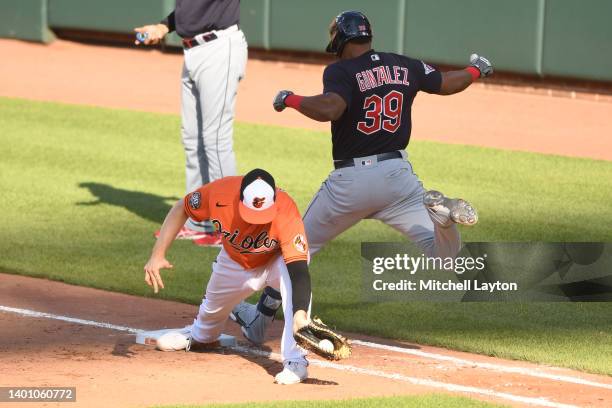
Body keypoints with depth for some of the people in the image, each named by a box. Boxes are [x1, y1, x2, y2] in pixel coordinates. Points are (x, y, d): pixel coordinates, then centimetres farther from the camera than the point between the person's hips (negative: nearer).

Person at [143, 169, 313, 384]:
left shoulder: (286, 214, -43)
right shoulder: (220, 193, -35)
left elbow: (299, 270, -49)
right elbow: (180, 210, -15)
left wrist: (300, 314, -65)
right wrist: (157, 255, -23)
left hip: (277, 259, -3)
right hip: (235, 261, 3)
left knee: (292, 277, -36)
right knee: (212, 307, 22)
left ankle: (295, 362, -30)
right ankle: (200, 338, 60)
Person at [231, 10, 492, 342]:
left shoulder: (341, 71, -10)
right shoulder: (405, 67, 7)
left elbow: (330, 109, -29)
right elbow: (448, 84, 21)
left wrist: (290, 99, -13)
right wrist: (476, 70, 41)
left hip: (351, 180, -3)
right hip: (398, 175, 3)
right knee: (444, 252, 8)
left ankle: (260, 318, 16)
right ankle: (438, 211, -25)